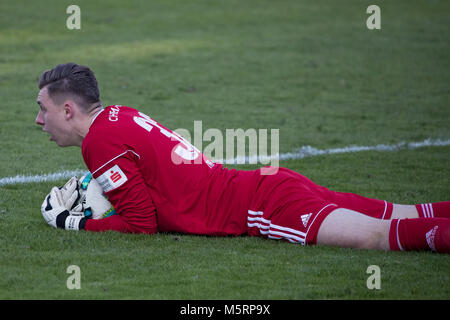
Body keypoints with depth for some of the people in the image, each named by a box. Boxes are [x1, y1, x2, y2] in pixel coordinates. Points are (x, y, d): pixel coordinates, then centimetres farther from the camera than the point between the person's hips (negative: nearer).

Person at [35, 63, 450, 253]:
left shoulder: (100, 141, -7)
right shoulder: (119, 114, 19)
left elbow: (142, 223, -7)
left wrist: (72, 223, 5)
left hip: (265, 206, -8)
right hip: (271, 182, 8)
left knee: (376, 236, -25)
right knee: (407, 219, 2)